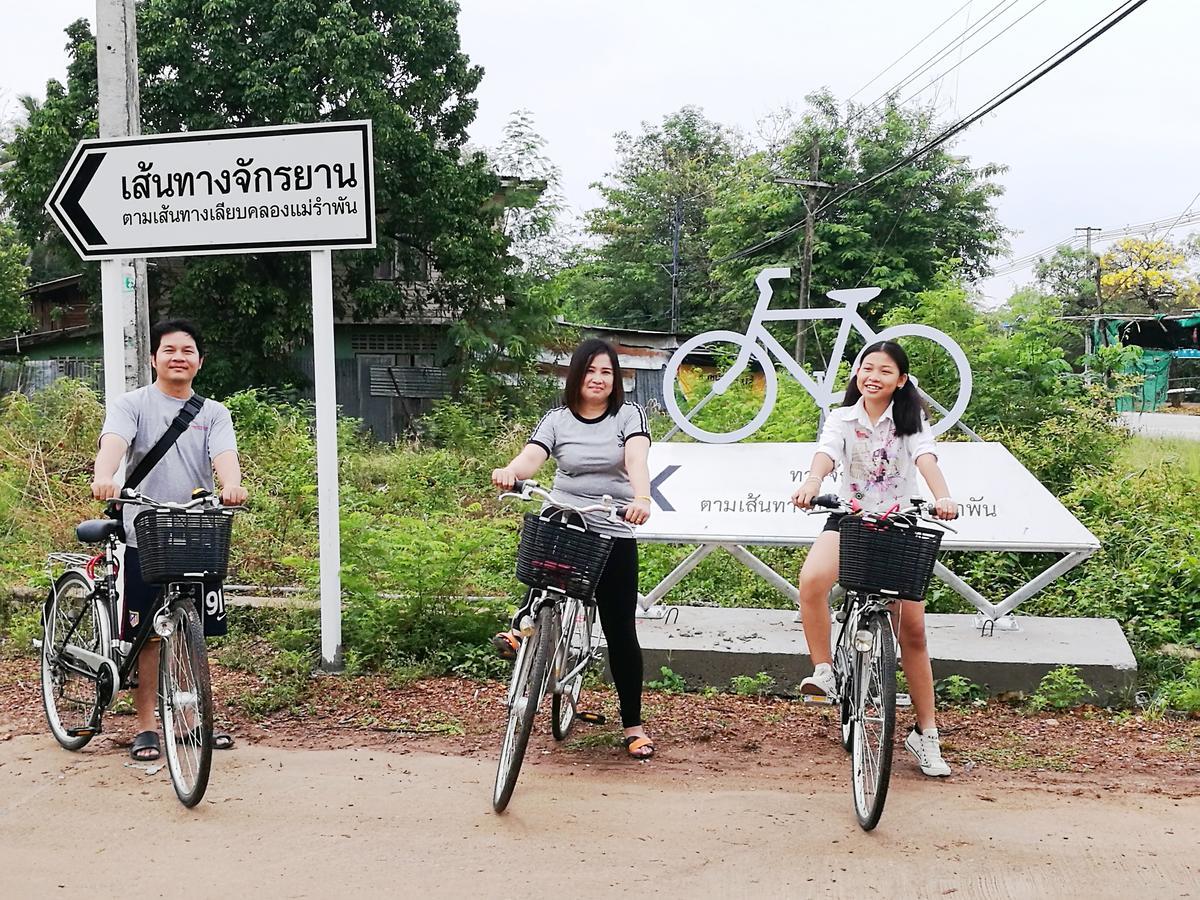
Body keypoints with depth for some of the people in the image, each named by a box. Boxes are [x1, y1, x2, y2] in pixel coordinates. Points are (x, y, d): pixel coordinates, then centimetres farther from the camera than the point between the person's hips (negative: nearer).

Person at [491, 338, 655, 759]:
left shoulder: (628, 415, -1)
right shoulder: (556, 420, 3)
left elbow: (636, 459, -19)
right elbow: (531, 457, -14)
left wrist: (641, 497, -40)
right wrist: (509, 471, -38)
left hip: (613, 534, -1)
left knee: (620, 631, 2)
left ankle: (633, 724, 15)